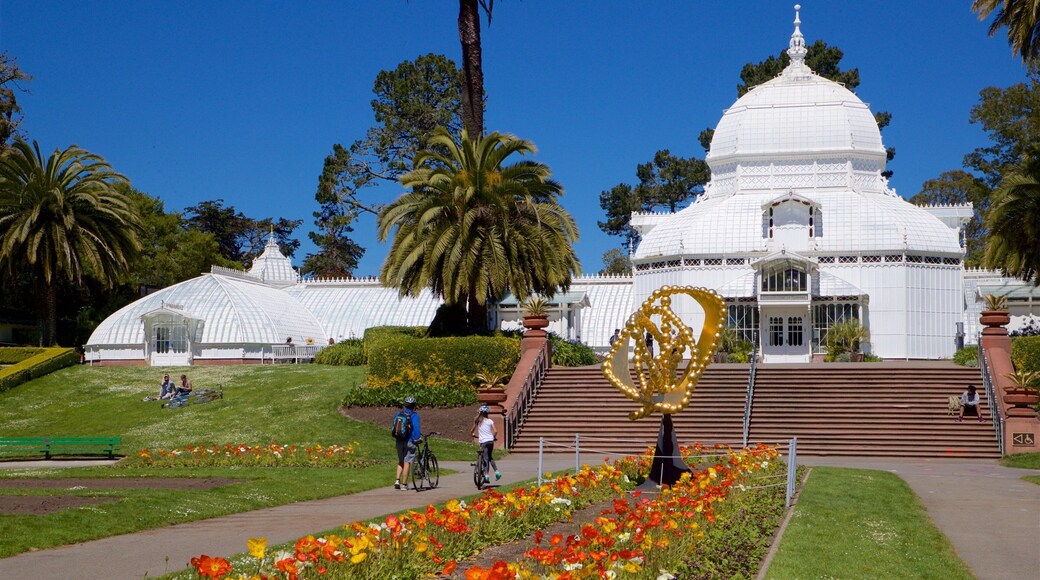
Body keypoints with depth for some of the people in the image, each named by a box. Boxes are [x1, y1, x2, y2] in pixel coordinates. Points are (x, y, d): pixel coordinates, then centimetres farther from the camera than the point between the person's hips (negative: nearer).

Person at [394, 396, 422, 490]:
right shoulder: (414, 415, -7)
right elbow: (416, 427, -18)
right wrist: (418, 438, -13)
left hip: (399, 441, 5)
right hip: (410, 441, -5)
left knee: (400, 462, 18)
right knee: (407, 462, -1)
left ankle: (397, 480, 3)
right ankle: (404, 484, 0)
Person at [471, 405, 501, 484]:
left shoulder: (477, 421, 2)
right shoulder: (490, 421, 2)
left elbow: (472, 431, 8)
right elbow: (495, 431, -6)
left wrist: (472, 435, 30)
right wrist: (494, 437, 13)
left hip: (483, 441, -2)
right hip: (490, 441, 2)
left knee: (486, 458, -1)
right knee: (490, 457, 20)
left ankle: (486, 476, -12)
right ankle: (497, 471, 9)